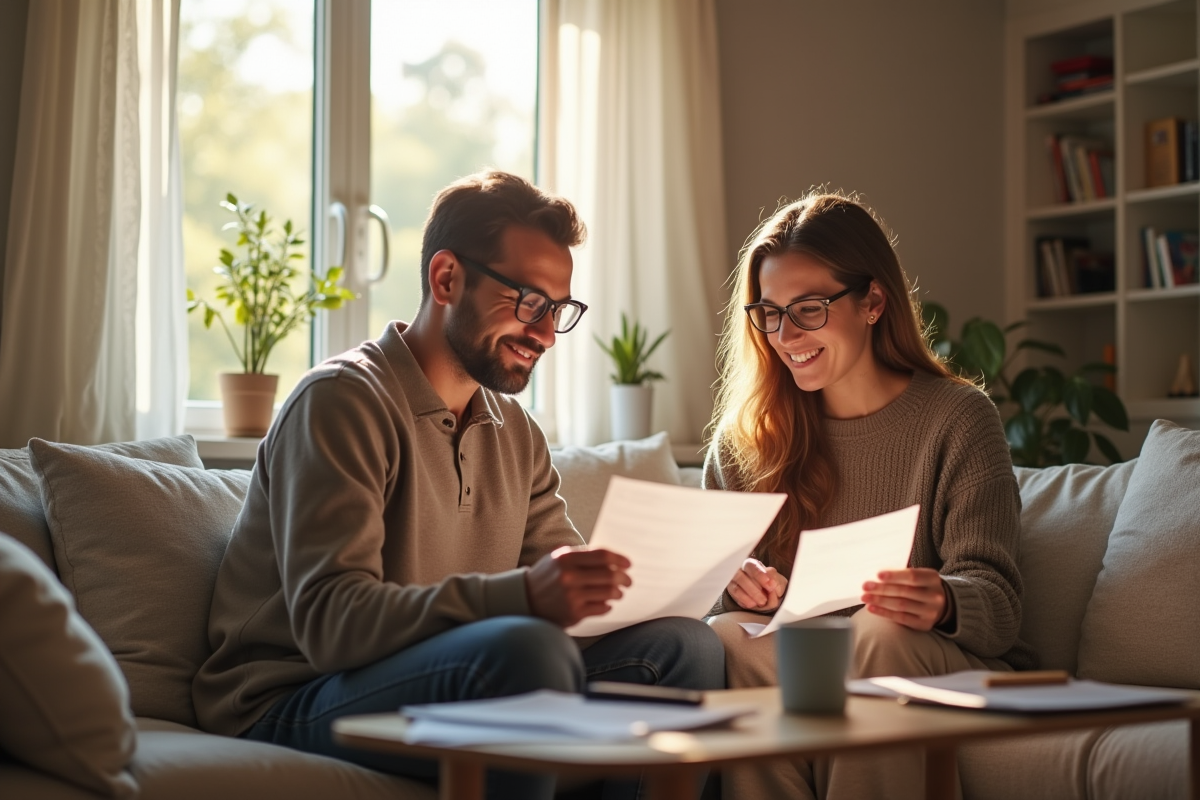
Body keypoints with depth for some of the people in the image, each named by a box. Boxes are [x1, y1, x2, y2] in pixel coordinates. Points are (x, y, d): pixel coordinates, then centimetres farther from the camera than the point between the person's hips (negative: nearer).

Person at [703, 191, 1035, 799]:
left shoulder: (958, 418, -1)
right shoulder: (742, 438, 9)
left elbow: (995, 598, -8)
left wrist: (943, 605, -33)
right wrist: (735, 588, -17)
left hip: (940, 669, -2)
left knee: (878, 634, -34)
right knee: (727, 635, -29)